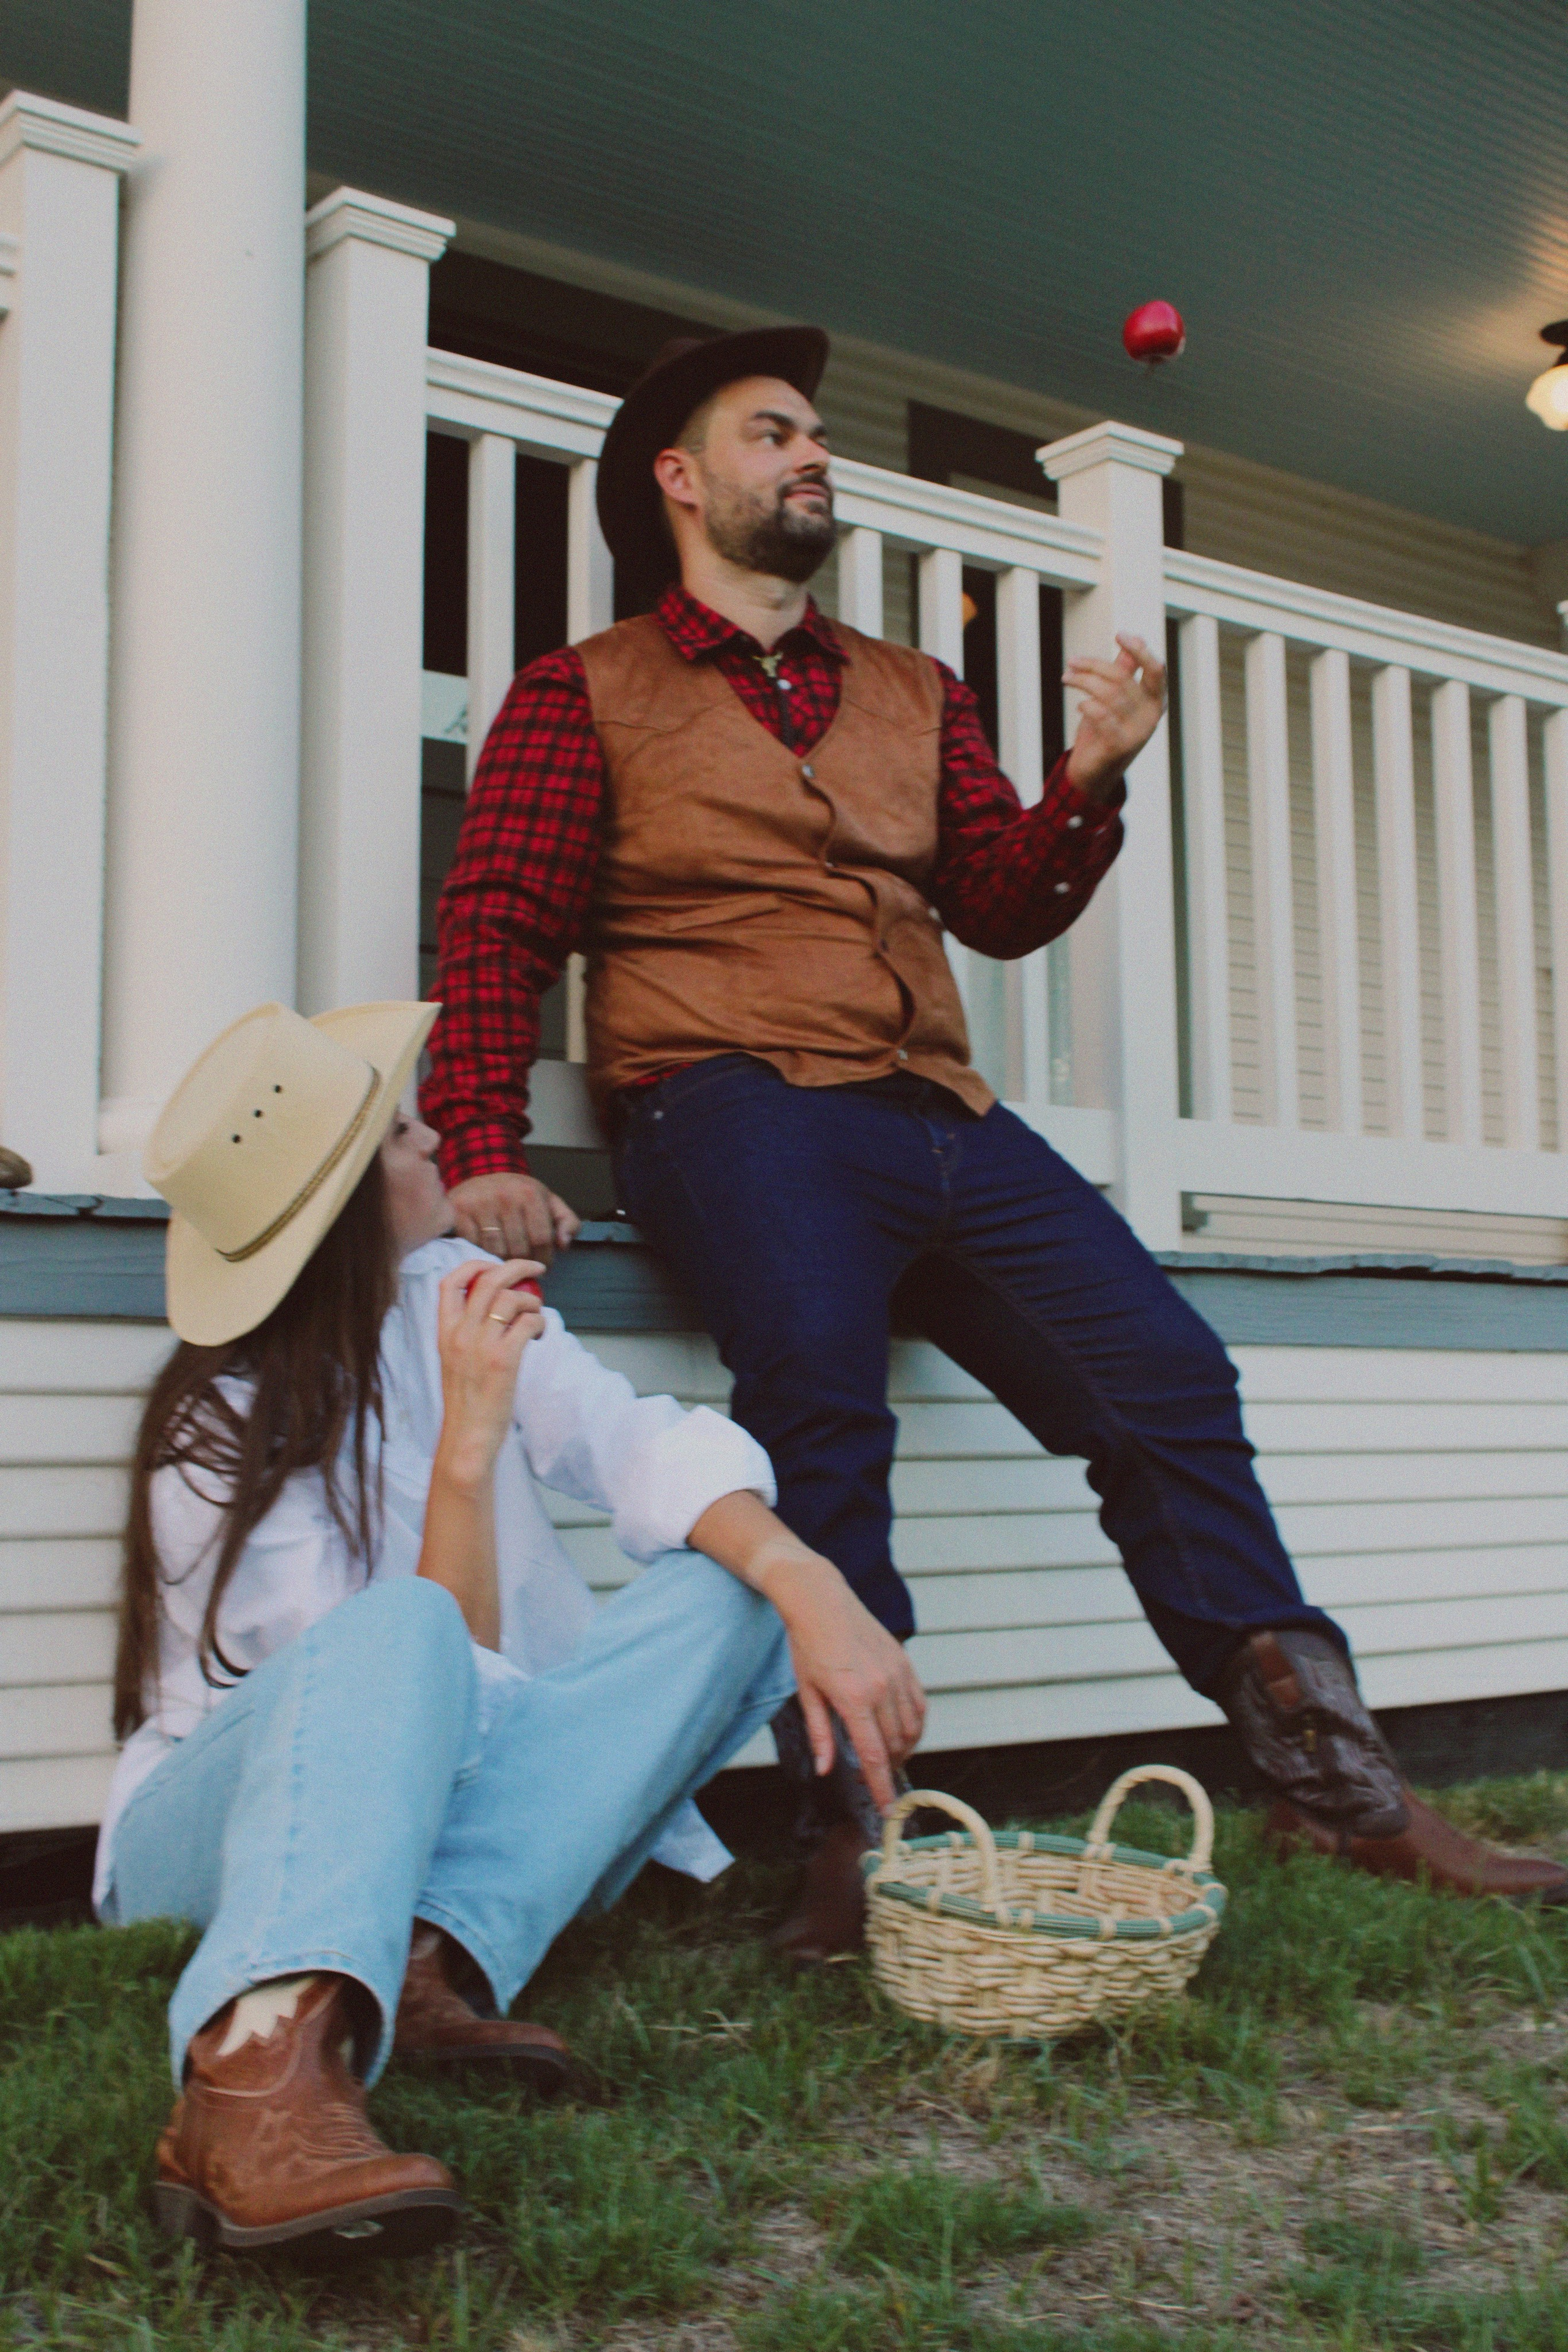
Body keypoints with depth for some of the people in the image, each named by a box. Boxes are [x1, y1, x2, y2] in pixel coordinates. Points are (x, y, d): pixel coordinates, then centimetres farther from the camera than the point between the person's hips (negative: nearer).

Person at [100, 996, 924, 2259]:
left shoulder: (451, 1293, 0)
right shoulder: (216, 1447, -17)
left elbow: (638, 1442, -15)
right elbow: (436, 1670, -22)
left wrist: (809, 1585, -31)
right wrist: (469, 1441, -29)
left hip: (447, 1810, 6)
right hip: (229, 1814, -6)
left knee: (724, 1596, -17)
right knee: (402, 1631, -37)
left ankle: (430, 1961, -32)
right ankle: (260, 2073, -57)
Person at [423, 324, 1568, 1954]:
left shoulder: (914, 697, 27)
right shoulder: (583, 695, 12)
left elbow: (1002, 909, 22)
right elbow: (493, 932, 2)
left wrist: (1089, 782, 2)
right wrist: (482, 1148, -13)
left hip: (937, 1112, 5)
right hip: (738, 1101, -5)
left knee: (1166, 1378, -8)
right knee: (821, 1411, -31)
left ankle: (1335, 1782, -1)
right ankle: (865, 1830, -25)